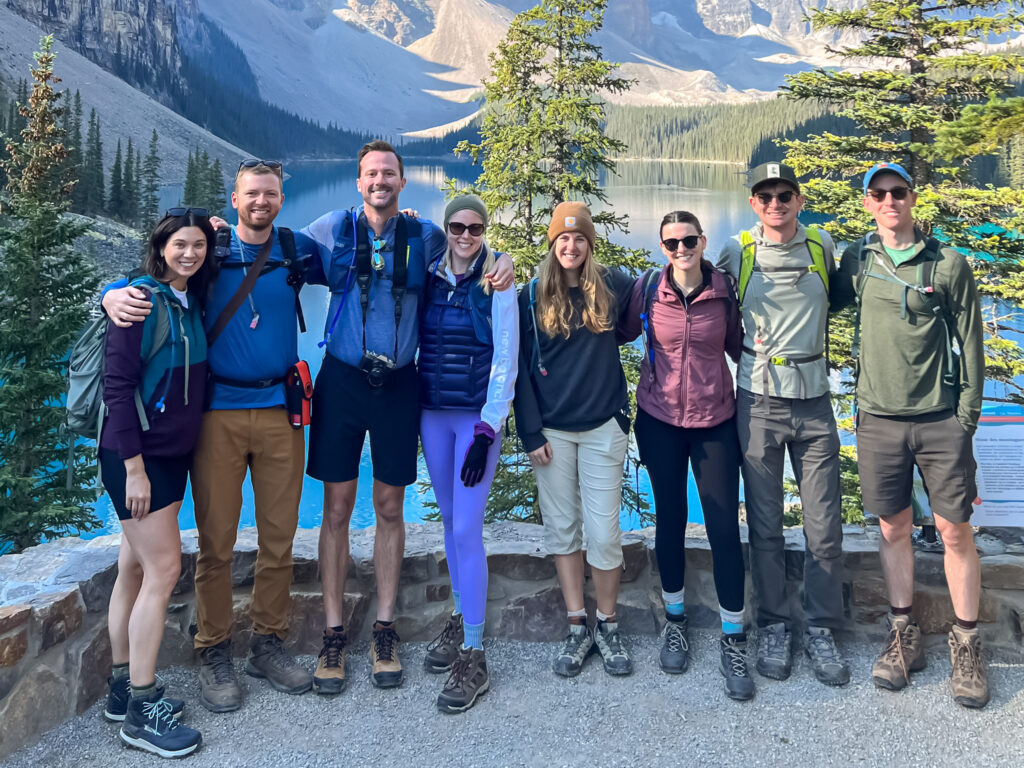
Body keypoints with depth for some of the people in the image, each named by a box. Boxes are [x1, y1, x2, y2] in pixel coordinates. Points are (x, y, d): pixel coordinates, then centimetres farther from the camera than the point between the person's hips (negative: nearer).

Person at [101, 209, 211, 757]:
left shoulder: (190, 304, 10)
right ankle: (140, 713, 3)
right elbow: (117, 384, -16)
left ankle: (122, 690, 23)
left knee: (135, 568, 13)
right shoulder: (141, 301, -13)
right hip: (137, 456, -8)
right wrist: (134, 466, -18)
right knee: (163, 569, -7)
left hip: (170, 454, 8)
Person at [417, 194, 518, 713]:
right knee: (449, 520, 13)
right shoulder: (430, 277, 7)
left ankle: (473, 658, 0)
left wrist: (487, 430, -13)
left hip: (479, 416, -5)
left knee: (466, 529, -8)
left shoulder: (497, 284, -5)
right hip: (432, 413, 5)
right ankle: (461, 619, 30)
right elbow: (417, 342, 11)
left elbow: (506, 361, -8)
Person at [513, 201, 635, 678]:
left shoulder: (613, 286, 1)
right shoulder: (532, 296, 2)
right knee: (562, 529, 7)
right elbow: (521, 367, 2)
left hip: (603, 427, -1)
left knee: (603, 532, 0)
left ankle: (608, 627, 18)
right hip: (552, 431, 1)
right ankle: (577, 628, 19)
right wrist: (530, 433, -3)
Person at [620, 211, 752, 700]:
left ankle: (733, 640, 12)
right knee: (670, 519, 11)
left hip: (715, 421, 0)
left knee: (725, 527, -2)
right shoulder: (647, 289, -4)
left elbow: (737, 345, 9)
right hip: (660, 421, 1)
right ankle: (674, 620, 31)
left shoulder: (724, 289, -4)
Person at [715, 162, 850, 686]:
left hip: (813, 399, 1)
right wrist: (750, 353, 7)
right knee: (765, 524, 6)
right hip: (759, 402, -1)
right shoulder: (736, 252, 0)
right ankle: (774, 627, 21)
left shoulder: (822, 246, 5)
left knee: (824, 525, 3)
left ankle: (821, 629, 19)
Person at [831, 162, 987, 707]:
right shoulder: (857, 259, 4)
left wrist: (966, 416, -3)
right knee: (893, 528, 9)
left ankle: (966, 644, 19)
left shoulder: (948, 263, -2)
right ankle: (903, 636, 24)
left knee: (955, 530, 3)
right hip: (878, 418, 2)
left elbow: (970, 344, 0)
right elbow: (827, 300, 23)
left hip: (941, 420, -2)